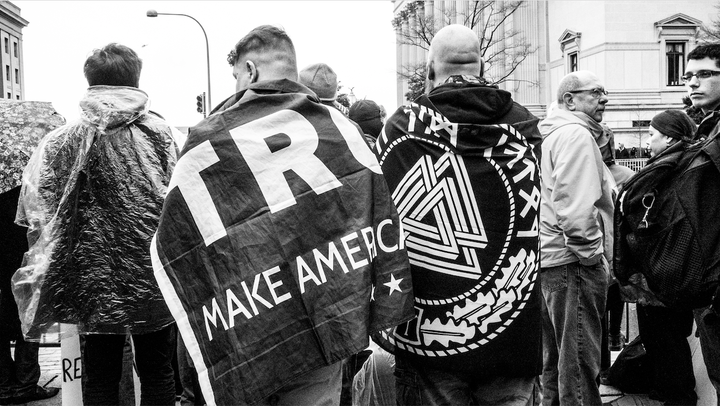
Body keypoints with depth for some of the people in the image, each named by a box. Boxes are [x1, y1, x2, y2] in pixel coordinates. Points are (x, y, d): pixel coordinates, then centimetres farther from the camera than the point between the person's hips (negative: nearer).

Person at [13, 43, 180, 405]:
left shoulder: (64, 139, -1)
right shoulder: (159, 131, -5)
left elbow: (37, 210, -5)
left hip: (95, 281, 1)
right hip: (153, 279, -1)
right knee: (157, 375, 12)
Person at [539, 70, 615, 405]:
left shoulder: (550, 135, 18)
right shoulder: (577, 135, -13)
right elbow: (575, 205, -23)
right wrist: (592, 252, -16)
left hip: (546, 257, 10)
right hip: (572, 260, -10)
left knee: (553, 353, 19)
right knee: (580, 357, -3)